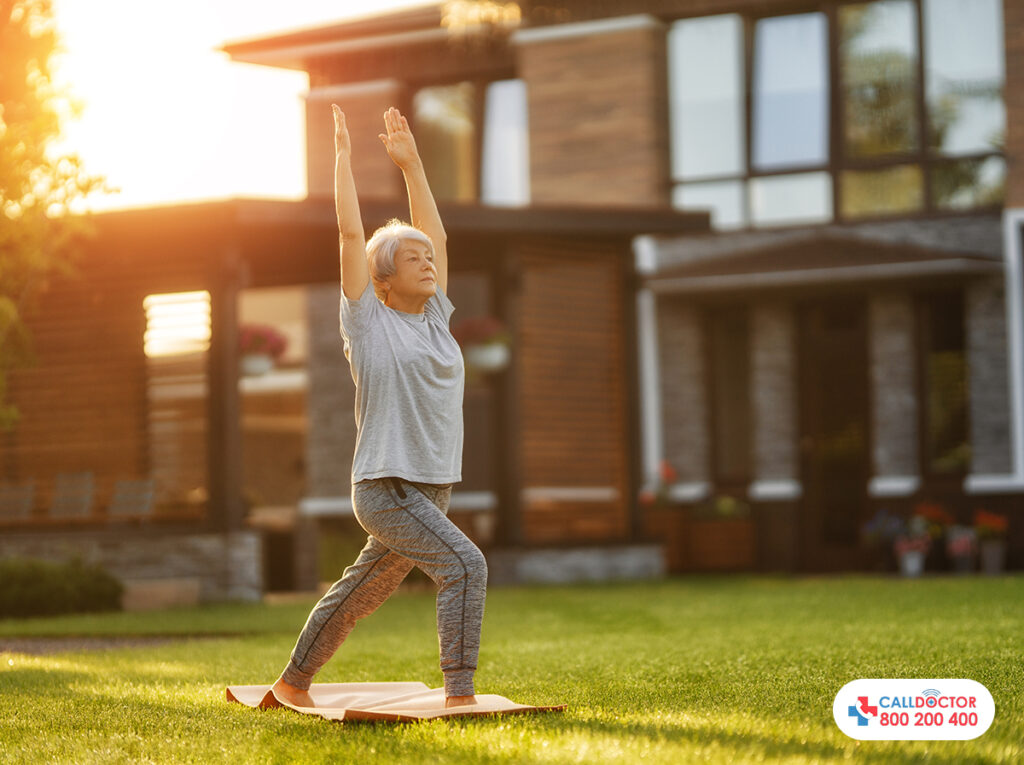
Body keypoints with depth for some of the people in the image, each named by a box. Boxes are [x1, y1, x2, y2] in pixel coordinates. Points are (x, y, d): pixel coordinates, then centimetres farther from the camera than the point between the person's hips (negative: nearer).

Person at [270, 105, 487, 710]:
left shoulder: (435, 316, 13)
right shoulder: (368, 320, -3)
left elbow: (434, 233, 18)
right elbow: (351, 232, -5)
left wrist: (410, 162, 18)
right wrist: (343, 154, 0)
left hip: (434, 489, 7)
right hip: (385, 488, -7)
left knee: (360, 594, 16)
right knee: (466, 566, -22)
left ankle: (293, 682, 30)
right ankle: (460, 695, -20)